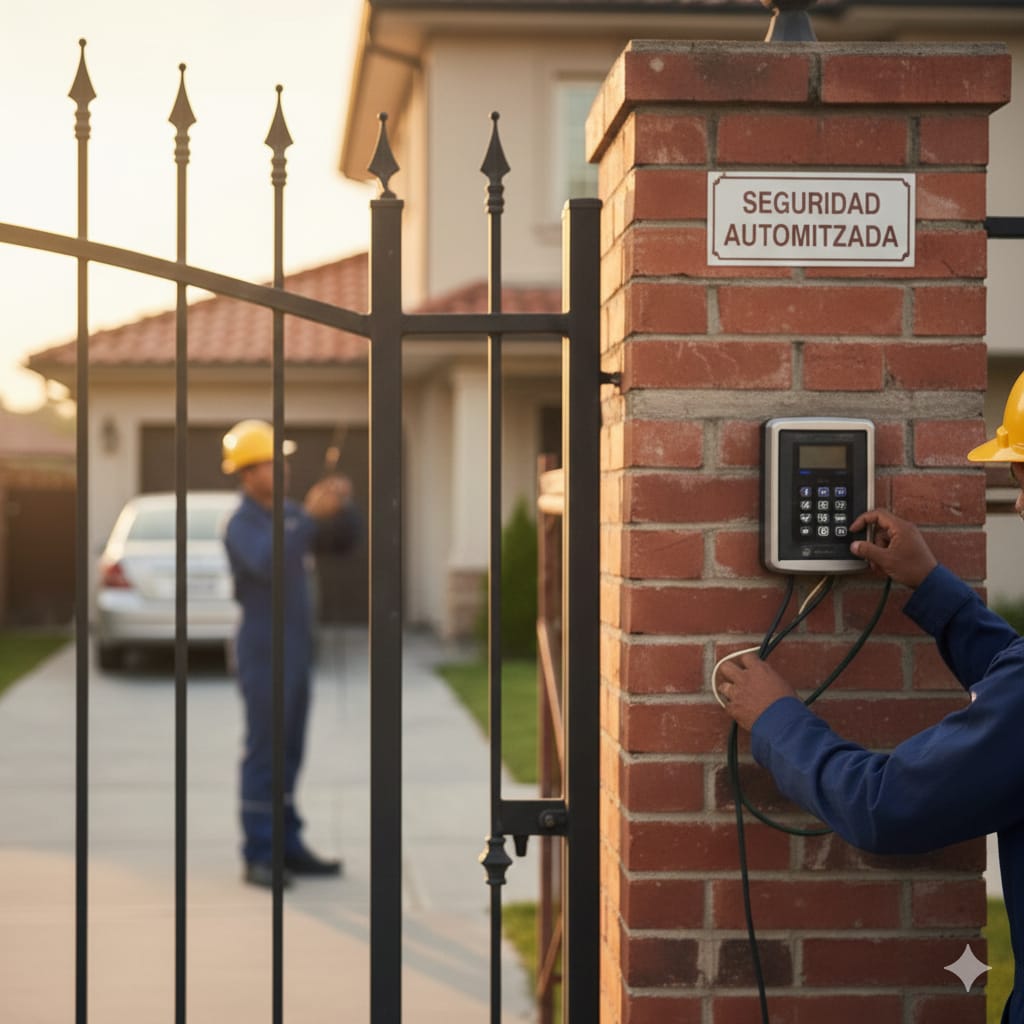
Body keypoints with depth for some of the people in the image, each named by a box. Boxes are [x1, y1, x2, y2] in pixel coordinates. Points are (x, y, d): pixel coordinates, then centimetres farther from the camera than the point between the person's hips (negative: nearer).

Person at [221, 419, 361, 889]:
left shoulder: (288, 513, 11)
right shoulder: (241, 525, -15)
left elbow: (344, 539, 11)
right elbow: (267, 563, -35)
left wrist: (342, 504, -9)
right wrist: (310, 514, -36)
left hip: (294, 653, 8)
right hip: (262, 655, -8)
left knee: (288, 755, 11)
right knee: (263, 756, -5)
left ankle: (287, 847, 17)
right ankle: (258, 857, 0)